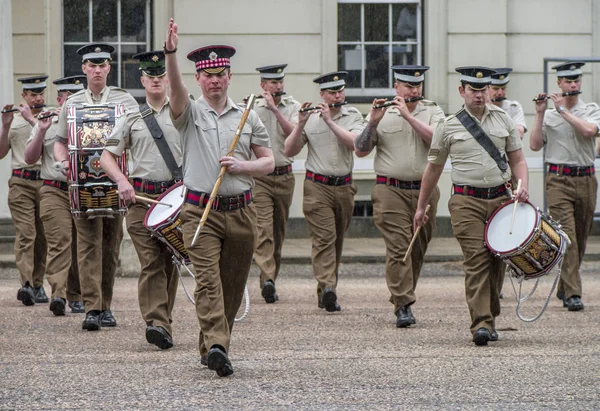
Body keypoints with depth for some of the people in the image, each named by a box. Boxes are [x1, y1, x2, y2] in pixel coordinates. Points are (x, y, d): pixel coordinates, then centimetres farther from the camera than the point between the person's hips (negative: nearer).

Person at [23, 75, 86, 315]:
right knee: (59, 242, -17)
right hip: (55, 192, -2)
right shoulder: (46, 123, 10)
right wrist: (41, 131, -9)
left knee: (80, 246, 5)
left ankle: (76, 296, 16)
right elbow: (30, 158, 4)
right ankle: (58, 294, -29)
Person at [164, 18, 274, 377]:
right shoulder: (190, 113, 2)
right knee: (208, 279, -17)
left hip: (241, 212, 3)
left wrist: (243, 166, -9)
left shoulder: (248, 117, 10)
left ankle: (212, 345, 21)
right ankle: (216, 346, -28)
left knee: (233, 285, 8)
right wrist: (171, 54, -36)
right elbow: (176, 88, -19)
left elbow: (269, 162, 11)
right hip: (200, 211, -3)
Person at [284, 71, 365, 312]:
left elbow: (355, 142, -16)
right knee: (324, 238, -15)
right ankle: (328, 288, -26)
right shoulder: (310, 118, 2)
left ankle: (325, 292, 21)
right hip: (317, 186, -3)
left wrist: (330, 121, -19)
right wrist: (301, 124, -13)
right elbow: (289, 151, -1)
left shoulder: (353, 116, 4)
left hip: (344, 186, 3)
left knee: (337, 239, 10)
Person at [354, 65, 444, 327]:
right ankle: (403, 307, -16)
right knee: (398, 248, -13)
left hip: (425, 190, 2)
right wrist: (373, 123, -13)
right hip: (391, 190, -2)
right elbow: (360, 151, 2)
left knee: (418, 249, 8)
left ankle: (402, 299, 22)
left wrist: (408, 115, -16)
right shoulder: (382, 114, 7)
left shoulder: (433, 112, 8)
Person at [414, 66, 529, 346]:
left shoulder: (503, 120, 10)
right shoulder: (449, 126, 3)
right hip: (466, 201, -3)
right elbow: (433, 168, 12)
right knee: (476, 260, -13)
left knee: (496, 260, 6)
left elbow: (517, 159, 14)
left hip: (500, 198, 3)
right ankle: (481, 323, -18)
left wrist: (523, 187, -6)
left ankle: (490, 318, 19)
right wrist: (421, 207, 15)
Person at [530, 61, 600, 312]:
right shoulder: (548, 115, 9)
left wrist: (563, 110, -10)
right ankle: (573, 293, -19)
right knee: (566, 236, -14)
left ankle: (564, 288, 24)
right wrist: (539, 114, -3)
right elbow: (535, 145, 0)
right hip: (558, 180, -2)